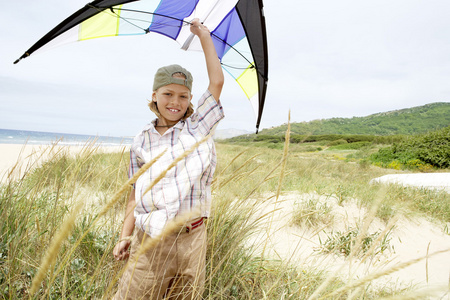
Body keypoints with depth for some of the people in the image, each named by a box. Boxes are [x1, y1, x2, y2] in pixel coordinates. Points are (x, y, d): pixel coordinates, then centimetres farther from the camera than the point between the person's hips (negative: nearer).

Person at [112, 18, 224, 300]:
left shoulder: (198, 126, 5)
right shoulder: (141, 142, 9)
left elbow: (217, 82, 0)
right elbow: (136, 192, 11)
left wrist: (204, 35, 8)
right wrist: (125, 235, 3)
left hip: (191, 242, 0)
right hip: (149, 243, 1)